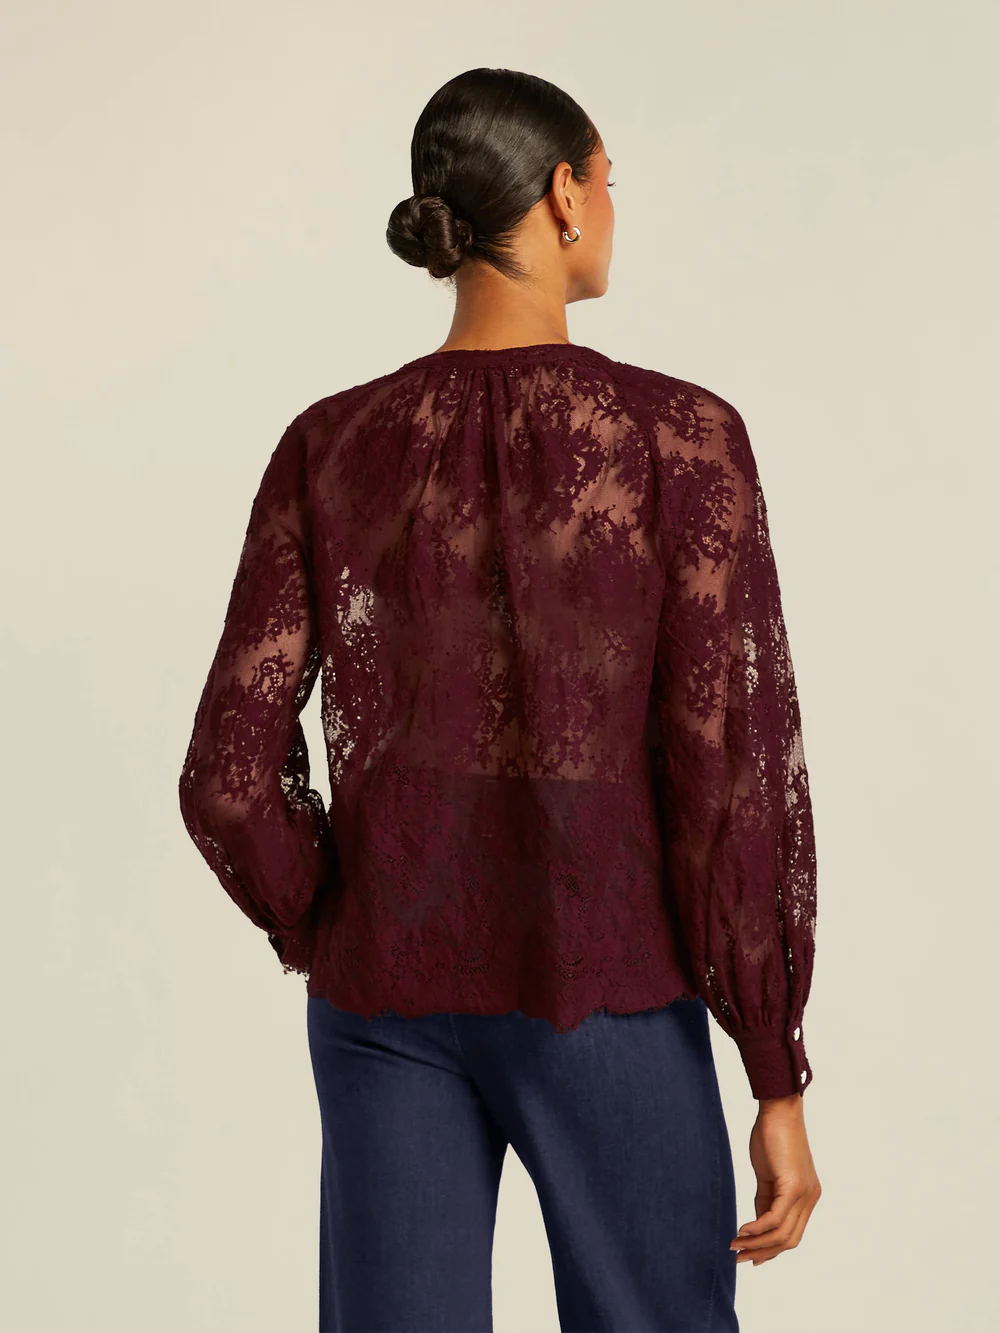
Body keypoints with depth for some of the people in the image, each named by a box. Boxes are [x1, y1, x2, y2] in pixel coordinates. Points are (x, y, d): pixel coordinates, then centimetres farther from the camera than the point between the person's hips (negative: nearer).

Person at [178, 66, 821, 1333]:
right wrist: (780, 1085, -7)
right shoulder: (682, 435, -12)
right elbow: (736, 776, -15)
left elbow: (229, 775, -5)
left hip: (391, 1003, 3)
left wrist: (349, 953, 14)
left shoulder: (327, 445, -2)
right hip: (601, 999, -3)